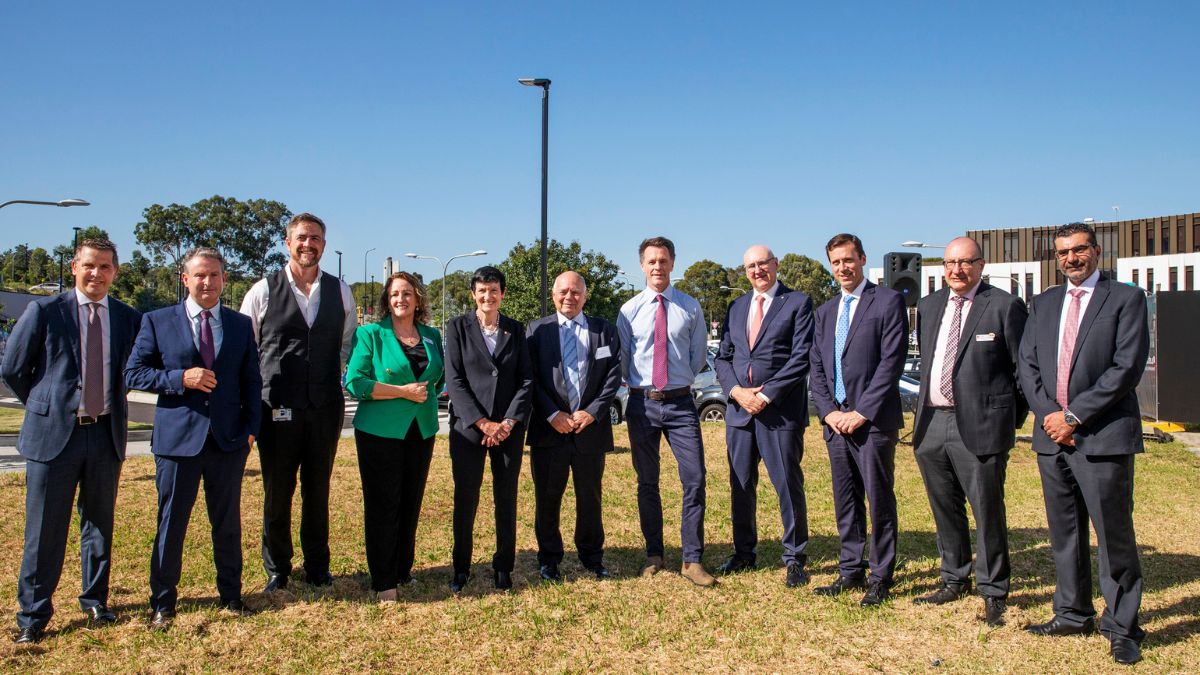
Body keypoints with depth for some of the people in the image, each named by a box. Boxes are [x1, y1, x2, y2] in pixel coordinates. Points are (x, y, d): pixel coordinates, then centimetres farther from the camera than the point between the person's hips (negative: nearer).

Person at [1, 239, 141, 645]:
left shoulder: (129, 319, 4)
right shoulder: (44, 311, -4)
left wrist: (111, 403, 8)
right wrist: (44, 406, 5)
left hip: (106, 434, 3)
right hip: (54, 433, -2)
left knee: (100, 524, 14)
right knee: (45, 531, 3)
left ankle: (95, 601, 28)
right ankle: (33, 616, 16)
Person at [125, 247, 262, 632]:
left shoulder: (241, 325, 8)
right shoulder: (157, 322, 2)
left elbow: (252, 381, 10)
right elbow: (133, 374, -1)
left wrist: (251, 427, 1)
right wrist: (180, 378, -15)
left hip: (228, 440, 2)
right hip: (178, 438, -2)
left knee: (228, 523, 12)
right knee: (171, 524, 6)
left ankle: (231, 595, 27)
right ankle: (163, 604, 22)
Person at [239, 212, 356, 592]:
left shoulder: (340, 291, 6)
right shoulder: (263, 291, -1)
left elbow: (349, 343, 17)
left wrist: (340, 378, 9)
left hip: (326, 407, 2)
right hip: (278, 408, -2)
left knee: (318, 492, 12)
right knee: (277, 492, 8)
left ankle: (317, 567, 27)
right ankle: (276, 569, 24)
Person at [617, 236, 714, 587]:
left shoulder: (690, 307, 2)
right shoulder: (629, 310, 2)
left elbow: (699, 355, 11)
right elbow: (622, 359, 9)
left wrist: (680, 380, 9)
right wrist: (638, 384, 8)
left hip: (680, 402, 0)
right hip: (642, 403, 1)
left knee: (695, 479, -6)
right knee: (647, 482, 9)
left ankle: (692, 560, 5)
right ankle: (653, 554, 23)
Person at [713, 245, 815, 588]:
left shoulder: (798, 303, -1)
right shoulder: (736, 307, 16)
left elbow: (801, 358, -8)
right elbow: (723, 357, 13)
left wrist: (766, 395, -13)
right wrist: (736, 391, -5)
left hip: (781, 410, -5)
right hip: (739, 409, 5)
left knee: (788, 485, 1)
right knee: (740, 485, 10)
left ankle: (794, 559, 13)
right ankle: (744, 553, 24)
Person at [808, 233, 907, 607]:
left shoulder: (888, 301, -3)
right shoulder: (825, 312, 17)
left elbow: (892, 361, -11)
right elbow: (817, 367, 14)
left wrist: (862, 412, -14)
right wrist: (828, 411, -1)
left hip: (873, 421, -6)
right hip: (835, 420, 6)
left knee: (879, 499, 0)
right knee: (845, 500, 11)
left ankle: (881, 577, 11)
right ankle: (851, 571, 22)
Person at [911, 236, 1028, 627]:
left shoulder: (1004, 306, -4)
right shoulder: (928, 306, 14)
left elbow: (1024, 368, -2)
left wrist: (1013, 420, -1)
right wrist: (925, 409, 15)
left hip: (979, 424, -6)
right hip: (931, 423, 6)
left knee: (987, 513, 0)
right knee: (945, 510, 16)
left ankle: (993, 593, 15)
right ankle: (955, 580, 32)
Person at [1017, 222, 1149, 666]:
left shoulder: (1126, 298, -1)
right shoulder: (1044, 304, 15)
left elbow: (1126, 368, -10)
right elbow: (1027, 364, 10)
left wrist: (1073, 416, -13)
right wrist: (1048, 413, -6)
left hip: (1103, 437, -5)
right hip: (1052, 435, 5)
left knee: (1114, 536, 0)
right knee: (1064, 533, 13)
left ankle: (1121, 626, 13)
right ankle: (1073, 613, 25)